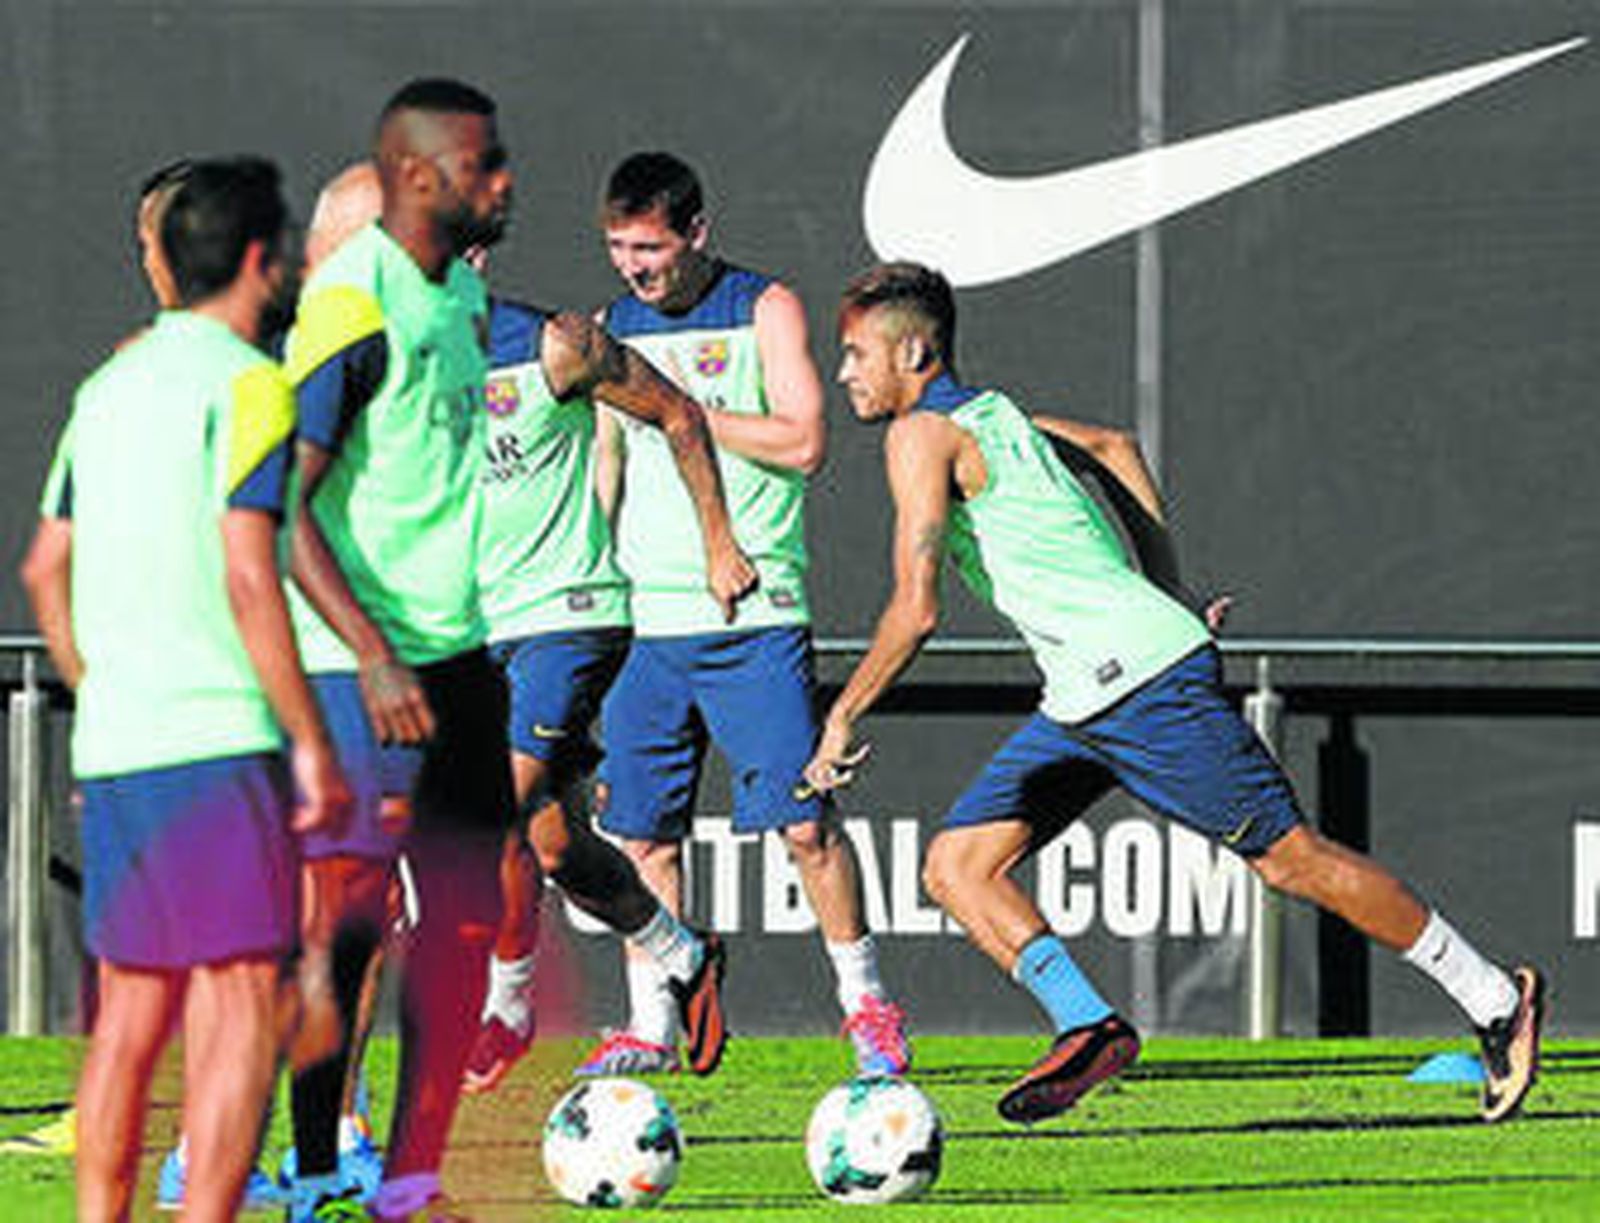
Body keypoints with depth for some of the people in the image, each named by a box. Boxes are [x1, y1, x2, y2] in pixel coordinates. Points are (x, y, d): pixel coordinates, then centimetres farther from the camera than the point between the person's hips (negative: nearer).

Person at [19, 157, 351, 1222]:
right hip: (216, 736, -8)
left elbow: (45, 569, 18)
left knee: (132, 1004, 13)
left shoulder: (110, 385, 15)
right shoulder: (248, 384, -8)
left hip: (111, 740, 8)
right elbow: (248, 577, -16)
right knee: (242, 1003, -7)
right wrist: (312, 743, -13)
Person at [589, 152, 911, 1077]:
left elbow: (801, 444, -11)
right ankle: (652, 1025, 11)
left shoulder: (765, 310, -1)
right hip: (645, 618, 4)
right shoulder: (616, 327, 13)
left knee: (804, 820, -7)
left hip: (754, 617, -4)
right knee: (643, 832, 3)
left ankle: (867, 1003, 5)